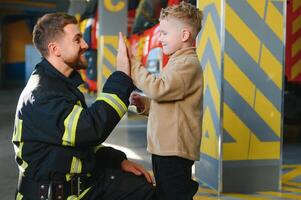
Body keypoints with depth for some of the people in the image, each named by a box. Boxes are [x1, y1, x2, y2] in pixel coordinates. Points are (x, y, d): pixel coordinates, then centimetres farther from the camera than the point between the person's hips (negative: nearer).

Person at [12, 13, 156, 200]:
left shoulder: (64, 84, 12)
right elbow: (90, 129, -33)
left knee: (147, 184, 6)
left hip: (83, 181, 9)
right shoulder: (40, 94, -20)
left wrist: (118, 160, 5)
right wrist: (121, 76, -27)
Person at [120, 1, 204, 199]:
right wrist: (144, 104, 7)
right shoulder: (178, 62, 20)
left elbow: (159, 88, -27)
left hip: (175, 149, -11)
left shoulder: (188, 63, -13)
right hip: (165, 147, 11)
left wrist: (133, 65, -18)